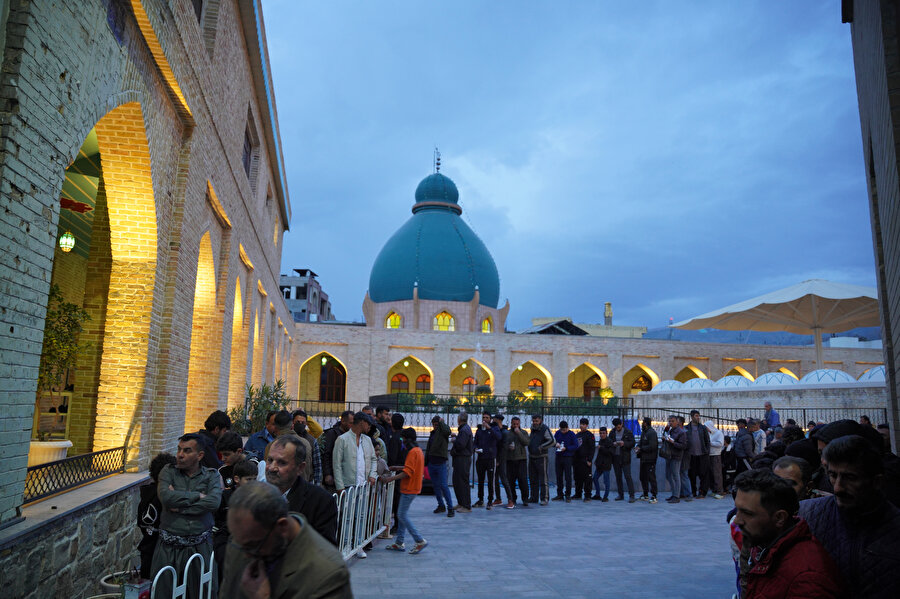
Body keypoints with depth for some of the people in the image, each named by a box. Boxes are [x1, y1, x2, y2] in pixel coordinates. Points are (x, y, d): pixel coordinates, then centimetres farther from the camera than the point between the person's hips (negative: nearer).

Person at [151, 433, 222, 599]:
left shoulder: (211, 475, 2)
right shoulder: (168, 471, 4)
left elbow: (214, 502, -15)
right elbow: (166, 497, -15)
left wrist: (179, 507, -13)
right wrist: (197, 496, -11)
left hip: (200, 546, 0)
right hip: (169, 547, 1)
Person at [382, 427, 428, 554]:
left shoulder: (413, 452, -18)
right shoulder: (418, 450, 12)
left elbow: (407, 472, -24)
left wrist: (391, 478, -24)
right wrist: (398, 468, 18)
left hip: (409, 489, -10)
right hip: (410, 487, 10)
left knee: (402, 515, -6)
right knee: (402, 514, 13)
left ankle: (420, 541, -3)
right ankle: (399, 543, 18)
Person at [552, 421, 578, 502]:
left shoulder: (571, 434, -7)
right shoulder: (557, 433, 3)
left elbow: (575, 446, -7)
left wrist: (566, 448, -18)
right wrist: (556, 444, -11)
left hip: (567, 457, -4)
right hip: (558, 457, 4)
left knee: (568, 477, -2)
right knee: (559, 476, 9)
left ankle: (568, 495, 6)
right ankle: (560, 494, 19)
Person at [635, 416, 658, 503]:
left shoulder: (652, 433, -17)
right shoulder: (643, 432, 13)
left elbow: (652, 447, -24)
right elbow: (641, 441, 22)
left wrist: (641, 449, -16)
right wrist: (638, 446, 0)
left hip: (650, 459, -10)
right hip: (643, 458, 10)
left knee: (651, 478, -6)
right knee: (643, 477, 17)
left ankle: (654, 496, 0)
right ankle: (645, 495, 27)